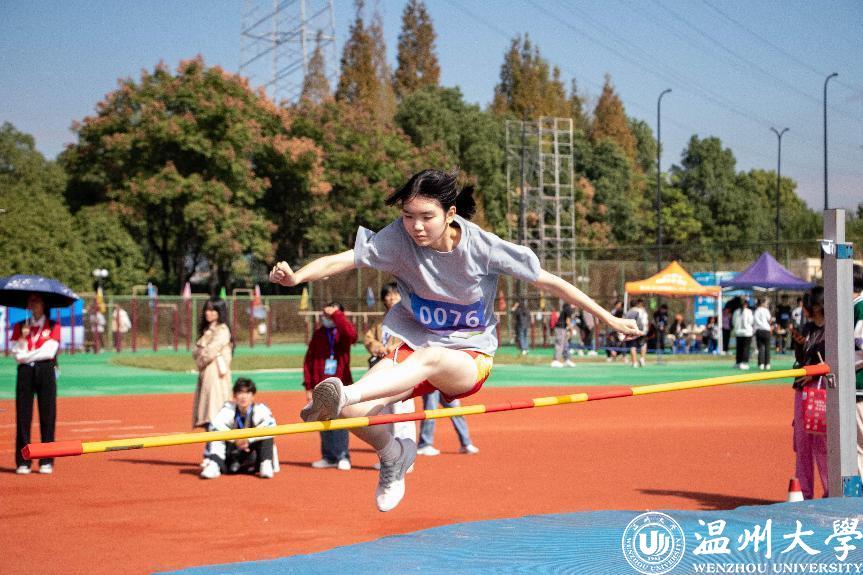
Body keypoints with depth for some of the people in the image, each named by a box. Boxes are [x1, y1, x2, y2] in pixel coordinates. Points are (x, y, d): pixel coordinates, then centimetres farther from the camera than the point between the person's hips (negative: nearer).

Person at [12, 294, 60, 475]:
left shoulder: (53, 326, 7)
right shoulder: (20, 327, 13)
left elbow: (49, 351, -5)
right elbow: (17, 353, 3)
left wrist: (25, 356, -4)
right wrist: (23, 336, -10)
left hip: (46, 371, -2)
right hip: (25, 372, 2)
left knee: (47, 416, -3)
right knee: (23, 416, -1)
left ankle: (47, 461, 2)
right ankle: (23, 462, 3)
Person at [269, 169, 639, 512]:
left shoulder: (482, 247, -16)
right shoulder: (398, 239, -14)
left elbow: (548, 282, -6)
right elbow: (340, 260, -26)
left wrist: (609, 319, 0)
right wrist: (296, 277, -47)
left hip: (468, 359, -3)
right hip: (415, 346, 3)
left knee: (428, 358, -39)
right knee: (354, 413, -22)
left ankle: (341, 395, -60)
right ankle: (394, 456, 11)